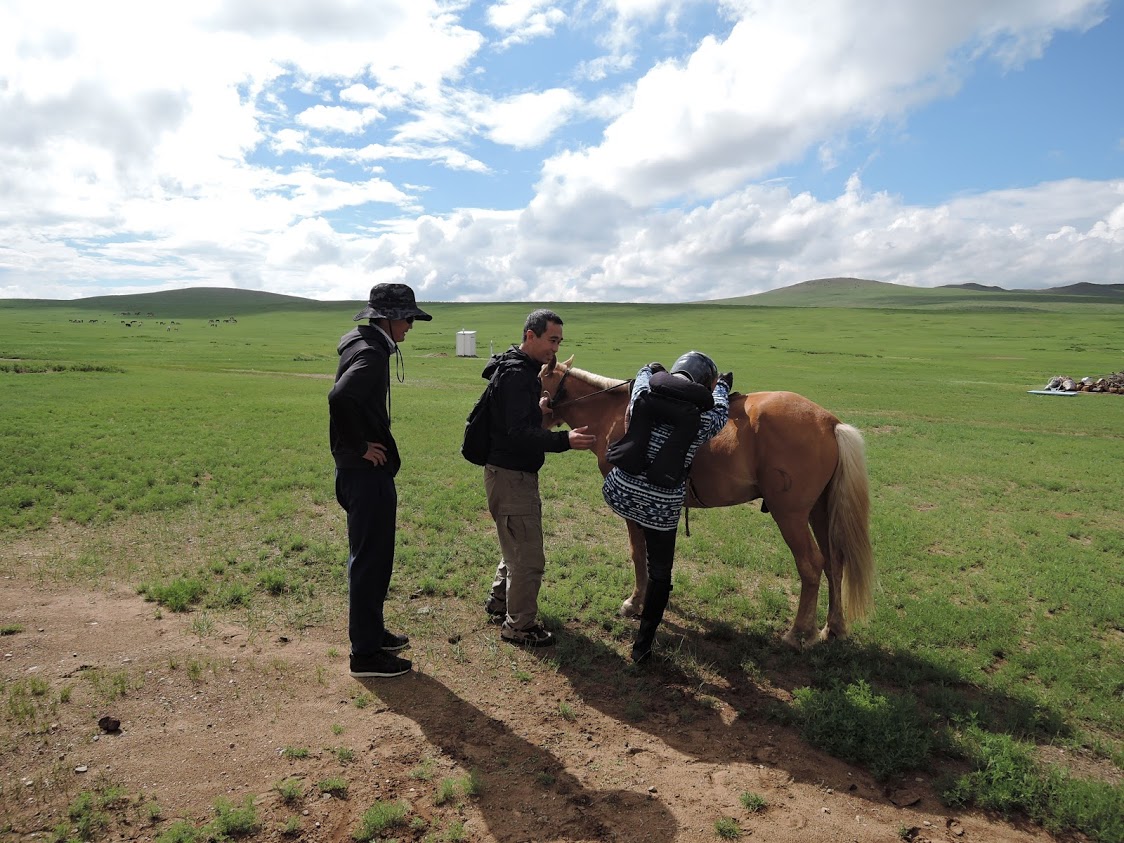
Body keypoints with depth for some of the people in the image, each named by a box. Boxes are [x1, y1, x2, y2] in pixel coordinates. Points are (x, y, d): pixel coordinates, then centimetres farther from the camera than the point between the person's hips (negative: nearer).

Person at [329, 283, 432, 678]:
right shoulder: (371, 353, -19)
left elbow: (347, 398, 21)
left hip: (359, 470, 10)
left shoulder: (362, 344, 12)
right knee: (371, 559, 0)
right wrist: (360, 447, -23)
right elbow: (339, 397, -35)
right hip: (367, 472, -10)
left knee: (370, 556, 20)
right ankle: (365, 653, 11)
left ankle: (371, 631, 35)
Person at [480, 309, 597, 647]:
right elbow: (519, 433, -30)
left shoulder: (523, 369, 12)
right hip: (511, 474, -11)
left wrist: (538, 408, 4)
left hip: (513, 472, 11)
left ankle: (499, 601, 42)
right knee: (528, 556, -1)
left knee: (516, 545, 25)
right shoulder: (516, 375, -22)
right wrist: (564, 439, -38)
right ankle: (519, 625, 14)